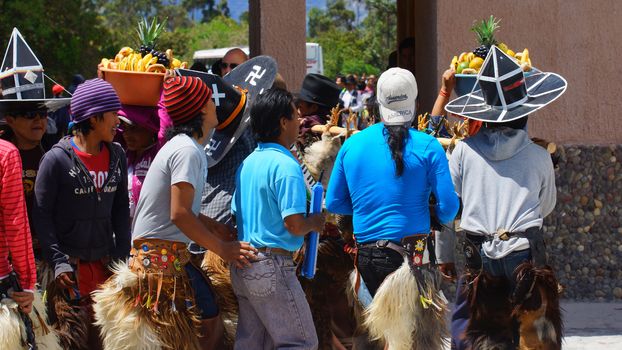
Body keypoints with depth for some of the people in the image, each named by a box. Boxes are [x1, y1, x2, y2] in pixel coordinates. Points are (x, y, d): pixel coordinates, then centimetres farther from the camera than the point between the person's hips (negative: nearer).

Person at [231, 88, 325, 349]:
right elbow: (294, 224, -20)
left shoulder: (248, 164, 12)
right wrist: (315, 223, -1)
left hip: (243, 266, 9)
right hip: (272, 266, -9)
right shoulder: (286, 166, -15)